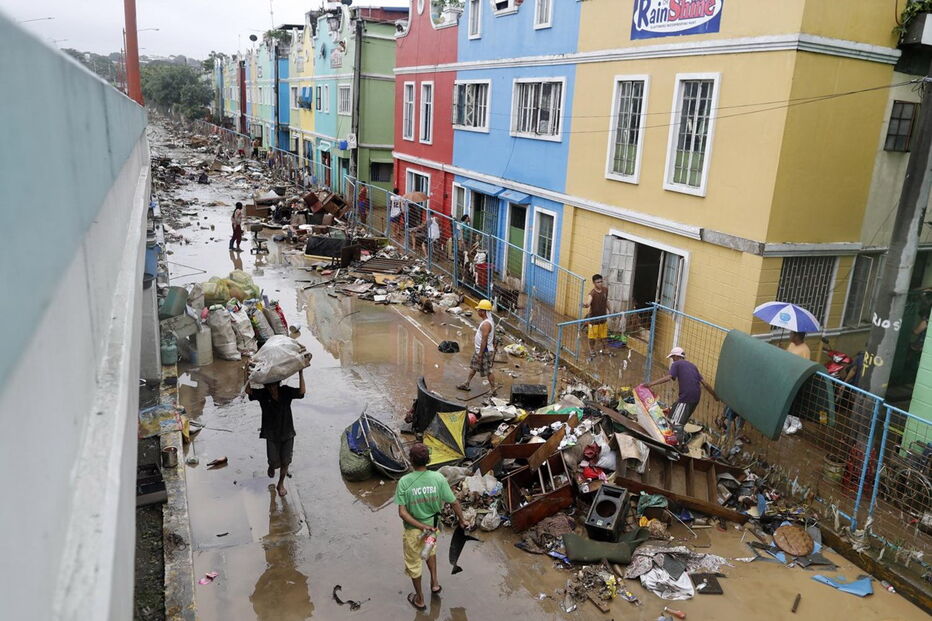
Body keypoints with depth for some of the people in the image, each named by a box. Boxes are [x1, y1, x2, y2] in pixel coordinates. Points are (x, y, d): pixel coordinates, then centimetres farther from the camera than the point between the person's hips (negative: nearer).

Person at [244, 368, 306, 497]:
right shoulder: (263, 394, -10)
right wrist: (247, 374, -35)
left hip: (287, 433, 1)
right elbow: (248, 391, -25)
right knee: (274, 462, 0)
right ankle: (272, 466, 39)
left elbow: (301, 391, -24)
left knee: (285, 462, 9)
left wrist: (301, 373, -29)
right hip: (271, 434, -1)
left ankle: (281, 484, 33)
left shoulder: (286, 392, -9)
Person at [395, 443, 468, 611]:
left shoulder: (404, 482, -22)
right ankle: (434, 582, 41)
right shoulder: (438, 478, -19)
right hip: (433, 525, 2)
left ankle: (419, 599, 38)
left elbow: (402, 513, -23)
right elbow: (454, 503, -12)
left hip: (413, 530, -2)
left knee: (413, 563, 21)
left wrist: (421, 527, -19)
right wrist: (462, 520, 4)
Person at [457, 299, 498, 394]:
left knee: (488, 371, 2)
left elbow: (484, 341, -27)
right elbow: (493, 337, 15)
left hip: (485, 352, -11)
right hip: (479, 350, 11)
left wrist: (480, 355, -23)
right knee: (473, 367, 21)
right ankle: (466, 384, 35)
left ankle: (493, 389, 15)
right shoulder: (488, 321, 5)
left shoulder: (486, 324, -27)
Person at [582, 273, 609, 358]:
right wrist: (585, 305, -67)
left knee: (603, 335, 19)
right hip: (593, 317, -5)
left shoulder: (605, 290, -7)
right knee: (592, 335, 8)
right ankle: (591, 350, 29)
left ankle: (602, 349, 40)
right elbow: (588, 303, -44)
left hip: (603, 316, 5)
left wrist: (609, 310, 17)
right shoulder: (592, 293, -26)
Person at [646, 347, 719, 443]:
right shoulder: (692, 365, 23)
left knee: (676, 422, -9)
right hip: (696, 397, 8)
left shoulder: (676, 364, 3)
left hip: (686, 397, -8)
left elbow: (668, 377, -15)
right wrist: (715, 395, 26)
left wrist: (651, 384, -19)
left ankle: (680, 444, -15)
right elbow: (704, 383, 20)